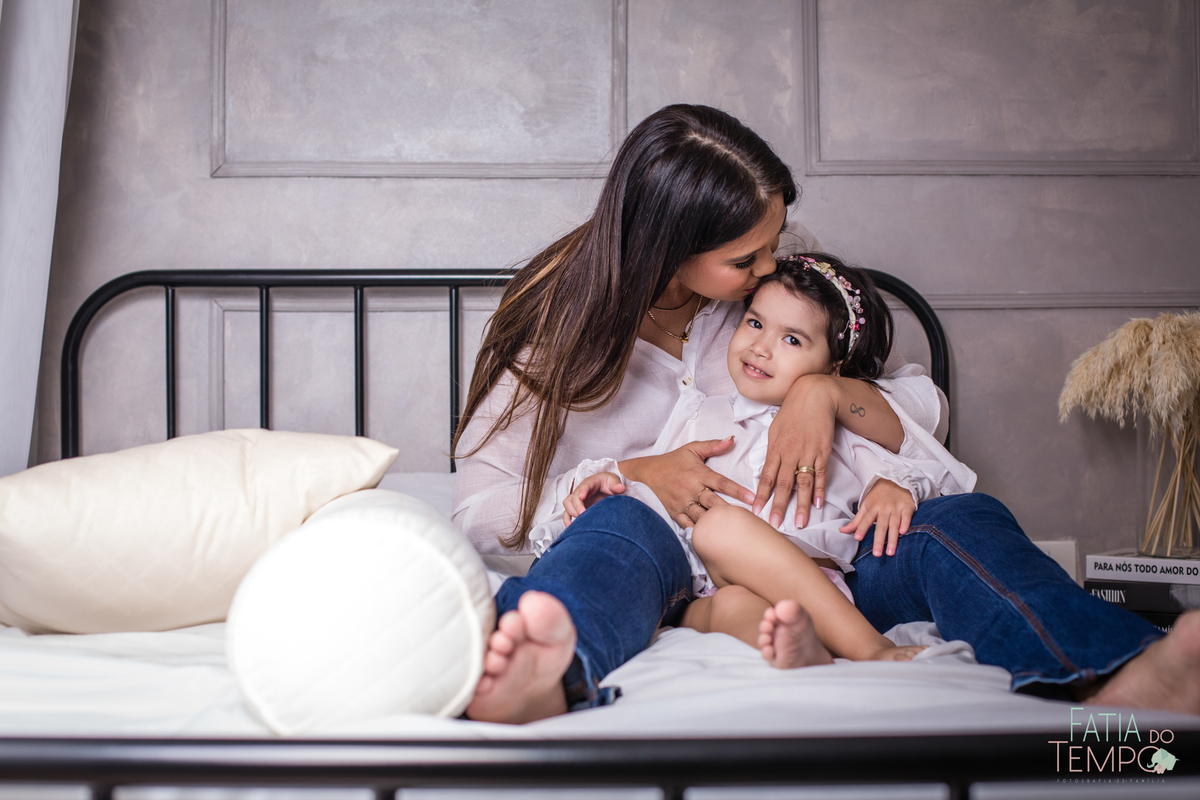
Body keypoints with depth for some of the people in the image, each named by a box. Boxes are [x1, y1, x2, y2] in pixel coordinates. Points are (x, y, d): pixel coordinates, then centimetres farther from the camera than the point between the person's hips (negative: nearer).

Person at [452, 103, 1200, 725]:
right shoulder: (557, 321, -4)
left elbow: (928, 408, 6)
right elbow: (480, 507, -6)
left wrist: (828, 391, -16)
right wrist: (633, 477, -20)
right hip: (660, 576, -3)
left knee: (964, 521, -23)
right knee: (624, 526, -39)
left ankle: (1118, 680, -53)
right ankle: (547, 673, -73)